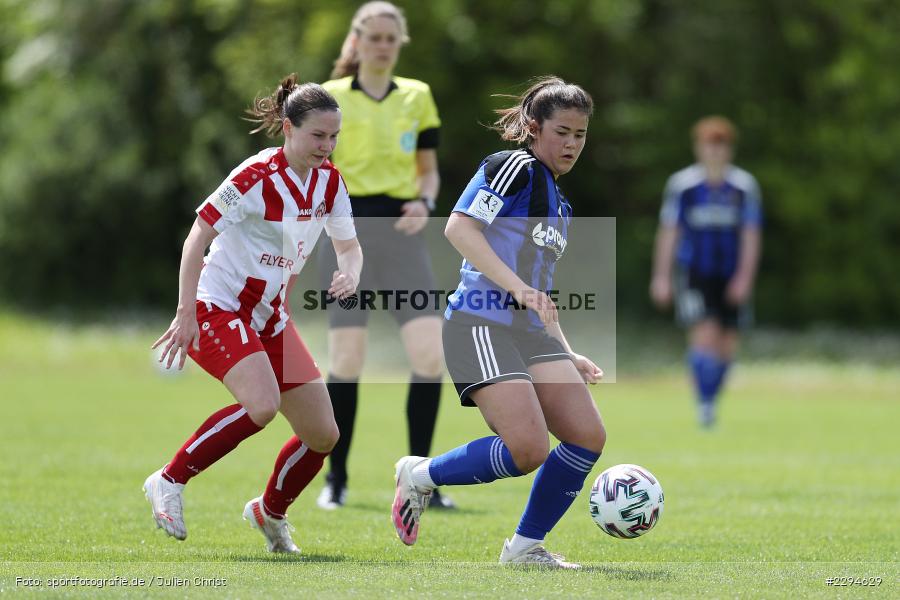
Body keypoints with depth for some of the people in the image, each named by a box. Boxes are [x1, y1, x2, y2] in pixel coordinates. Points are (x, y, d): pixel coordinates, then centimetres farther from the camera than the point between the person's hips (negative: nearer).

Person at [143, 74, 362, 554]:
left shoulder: (328, 181, 2)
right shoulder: (256, 177, -19)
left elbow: (349, 246, 14)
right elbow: (198, 236, -18)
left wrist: (349, 272, -10)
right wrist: (186, 312, -24)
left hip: (270, 316, 8)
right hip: (217, 309, -7)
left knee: (323, 434, 1)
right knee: (262, 403, -31)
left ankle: (270, 513, 28)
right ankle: (169, 482, -15)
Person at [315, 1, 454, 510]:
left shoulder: (417, 97, 10)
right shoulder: (330, 99, 1)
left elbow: (429, 169, 15)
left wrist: (424, 202, -5)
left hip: (402, 235, 2)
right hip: (348, 233, -2)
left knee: (431, 356, -10)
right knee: (347, 361, -5)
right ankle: (336, 478, 12)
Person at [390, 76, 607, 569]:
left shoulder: (560, 205, 23)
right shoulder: (513, 168, -4)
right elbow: (458, 227, -17)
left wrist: (568, 357, 23)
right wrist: (517, 286, -24)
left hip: (531, 333, 9)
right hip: (480, 325, -9)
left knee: (588, 437, -6)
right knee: (528, 450, -21)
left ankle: (526, 546, 7)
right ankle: (421, 475, 2)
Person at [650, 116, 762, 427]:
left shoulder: (745, 186, 1)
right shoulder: (681, 185, -1)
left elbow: (750, 236, 1)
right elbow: (667, 232, 4)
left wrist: (744, 277, -9)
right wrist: (662, 277, 0)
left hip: (731, 279, 2)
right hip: (694, 275, -2)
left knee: (727, 346, 5)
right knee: (705, 334, -19)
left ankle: (709, 401, 25)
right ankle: (704, 404, -14)